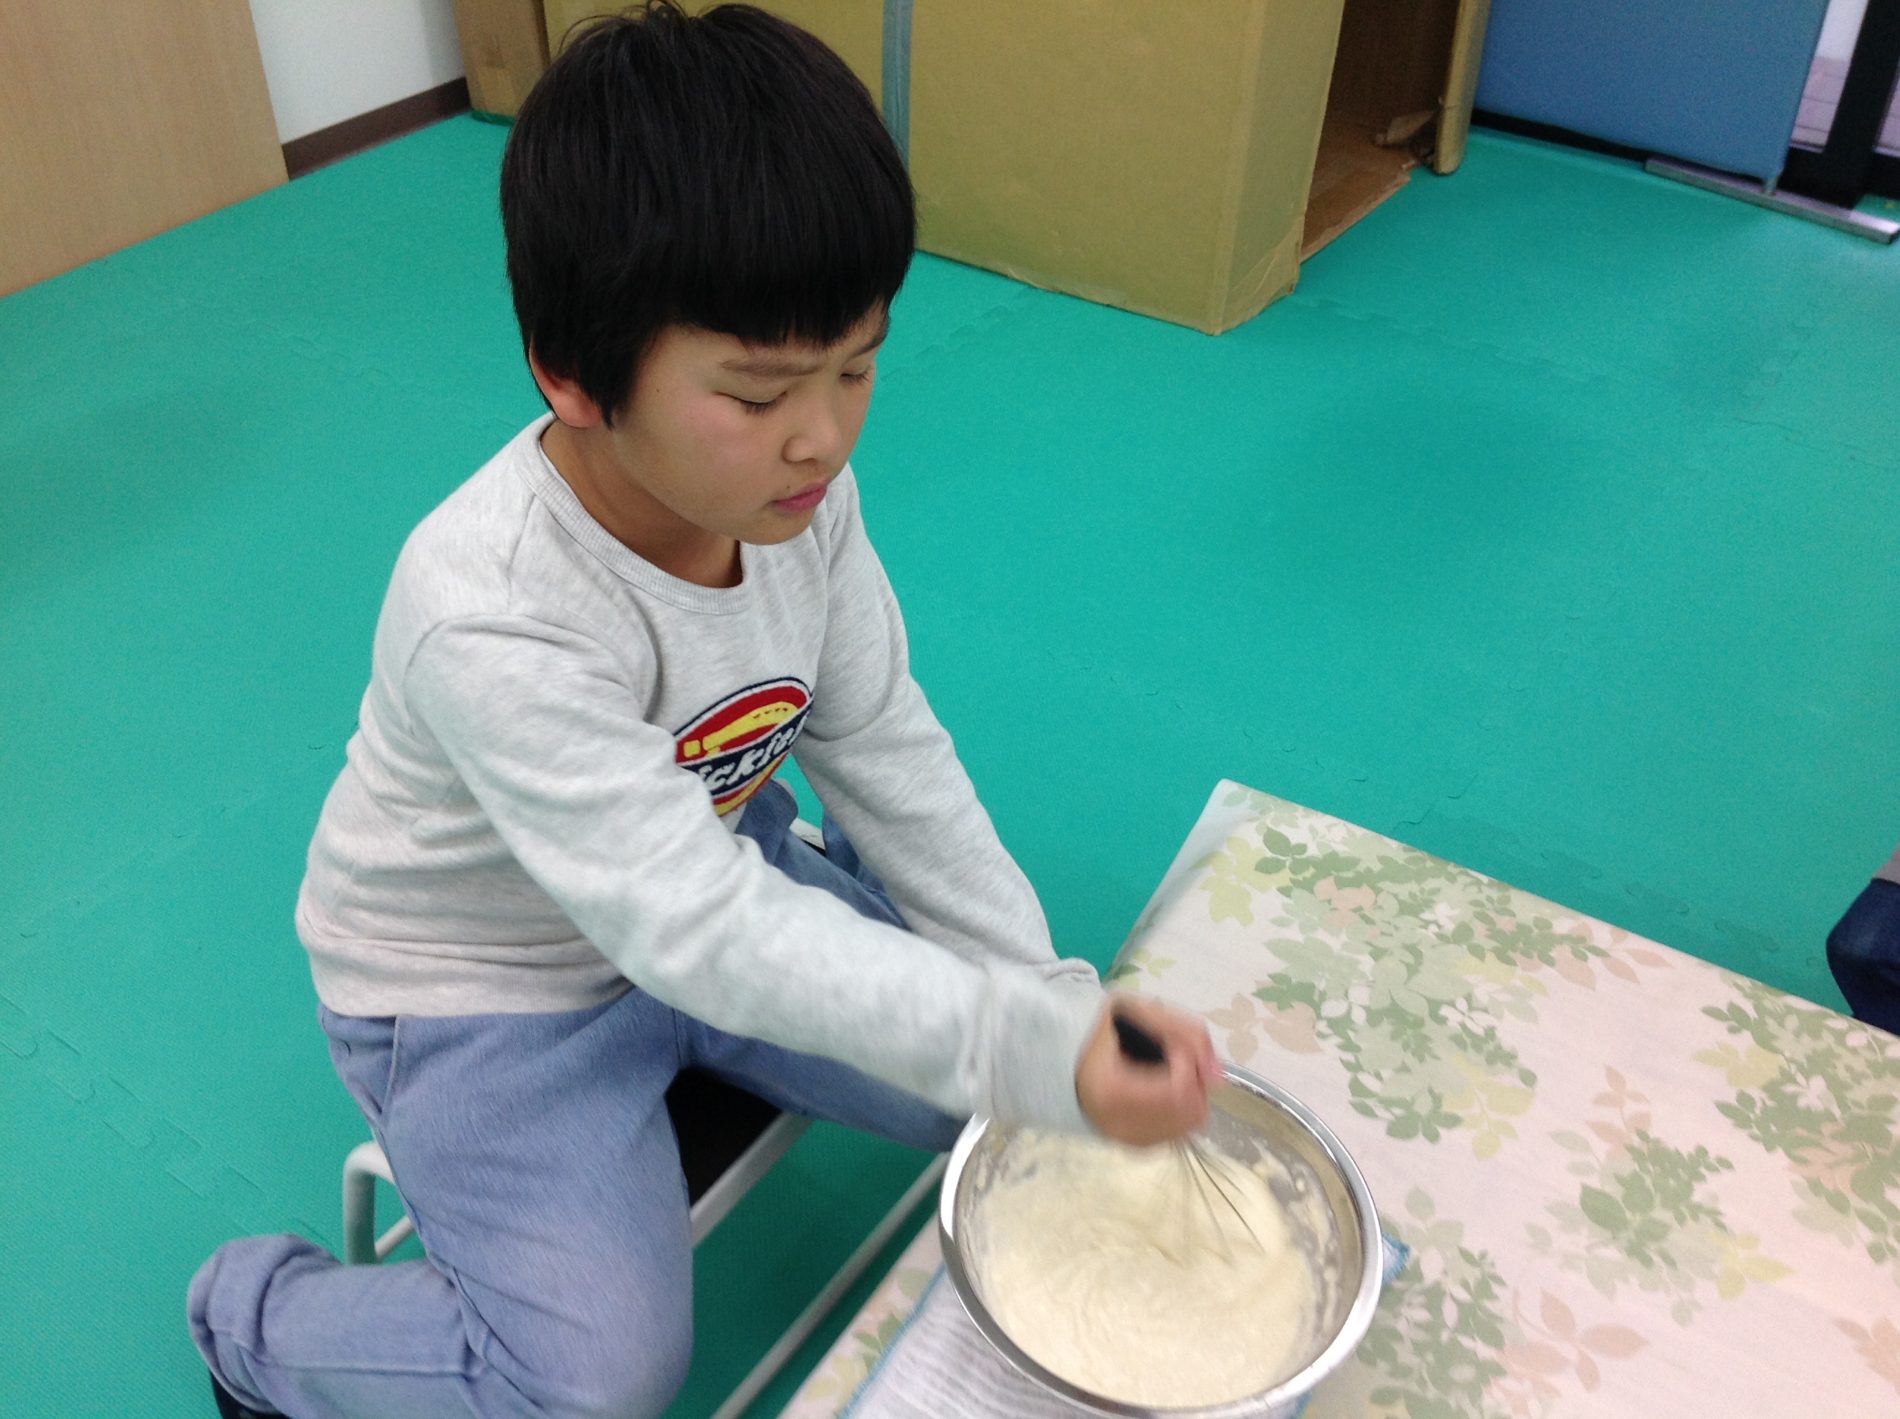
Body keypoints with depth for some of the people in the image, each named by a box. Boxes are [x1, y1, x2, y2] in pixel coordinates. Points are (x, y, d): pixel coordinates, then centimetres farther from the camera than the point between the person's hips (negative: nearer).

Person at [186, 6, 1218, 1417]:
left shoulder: (800, 491, -18)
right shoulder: (488, 616, -38)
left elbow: (889, 750, -6)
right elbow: (704, 932, -39)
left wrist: (1040, 990, -7)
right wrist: (1033, 1046, -44)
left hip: (722, 866, 6)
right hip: (488, 983, -5)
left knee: (1005, 1081, 3)